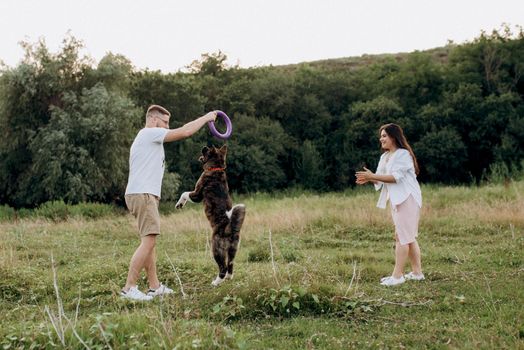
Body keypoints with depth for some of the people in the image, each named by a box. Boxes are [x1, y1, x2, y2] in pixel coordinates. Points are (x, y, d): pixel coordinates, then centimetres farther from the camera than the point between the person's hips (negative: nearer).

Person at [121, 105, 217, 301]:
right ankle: (129, 288, -15)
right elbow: (184, 132, -13)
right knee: (148, 241, -15)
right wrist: (206, 118, -2)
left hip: (146, 195, 11)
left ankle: (154, 286, 17)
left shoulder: (148, 137, 24)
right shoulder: (149, 133, -7)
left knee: (149, 242, 12)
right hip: (142, 195, -11)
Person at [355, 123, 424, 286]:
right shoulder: (384, 157, 16)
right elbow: (381, 179, 10)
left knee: (401, 236, -8)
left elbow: (396, 176, -22)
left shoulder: (403, 154, -12)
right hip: (396, 200, 10)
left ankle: (397, 275, -6)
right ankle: (417, 272, 21)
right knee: (408, 237, 13)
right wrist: (369, 179, -11)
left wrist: (372, 176, -25)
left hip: (407, 199, -10)